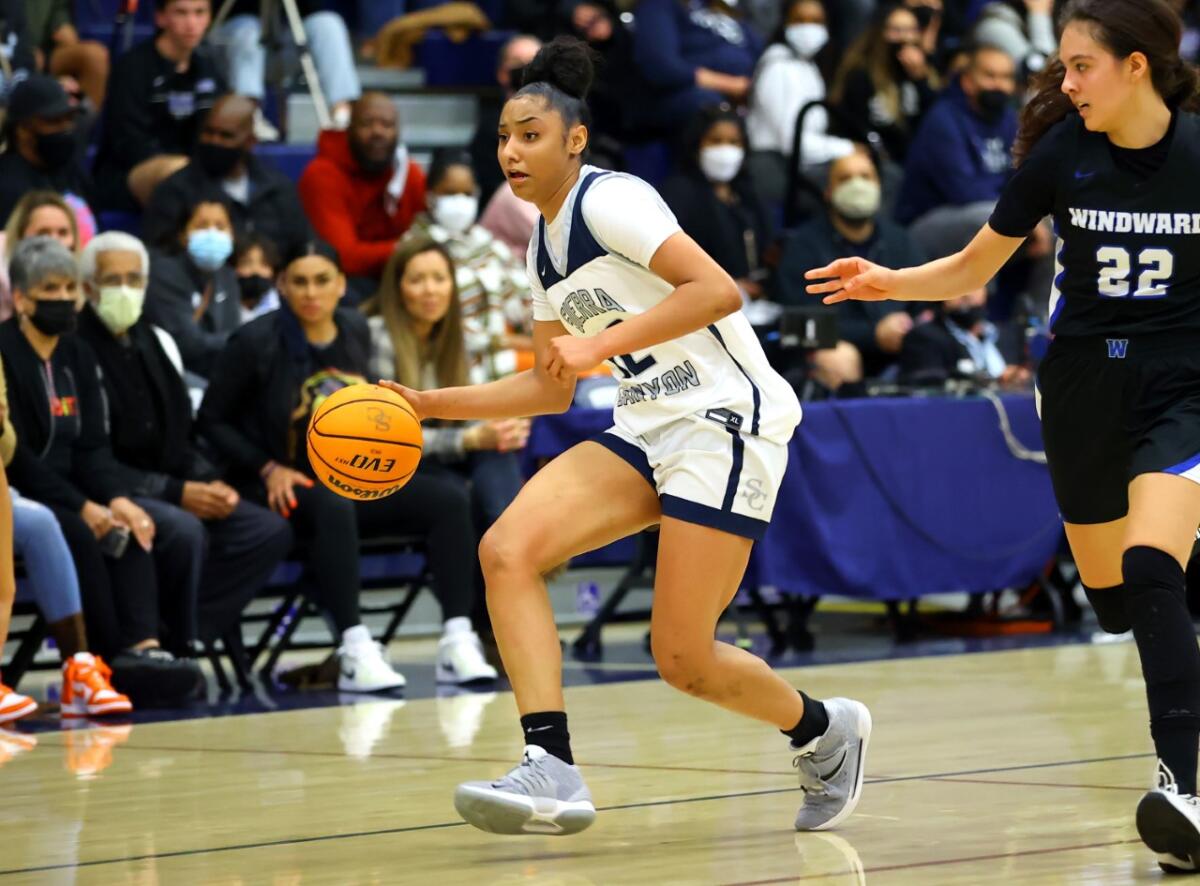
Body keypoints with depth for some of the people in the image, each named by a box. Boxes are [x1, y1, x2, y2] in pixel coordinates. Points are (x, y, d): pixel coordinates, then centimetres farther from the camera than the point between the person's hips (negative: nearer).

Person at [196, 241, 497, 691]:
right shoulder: (257, 342, -9)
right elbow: (212, 420, -4)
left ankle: (457, 642, -23)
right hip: (284, 487, -6)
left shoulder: (356, 331, 6)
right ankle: (354, 652, -44)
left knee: (449, 498, -16)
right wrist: (267, 468, -14)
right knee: (333, 508, -40)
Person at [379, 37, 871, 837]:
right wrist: (431, 403, 15)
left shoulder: (609, 201, -11)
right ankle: (553, 774, -20)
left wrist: (602, 342, -25)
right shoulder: (544, 251, 15)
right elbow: (552, 388, 24)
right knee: (507, 549, -15)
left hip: (727, 419, -8)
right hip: (646, 428, 9)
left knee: (682, 657, -9)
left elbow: (720, 290, -22)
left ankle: (824, 732, 21)